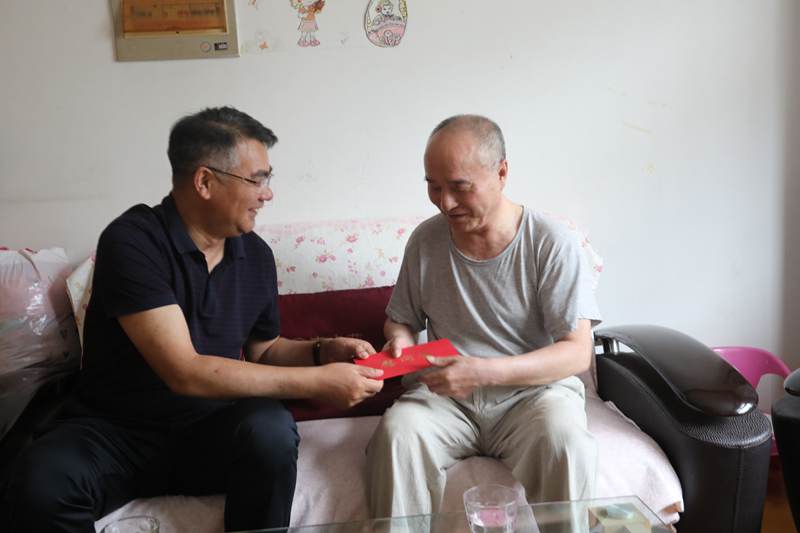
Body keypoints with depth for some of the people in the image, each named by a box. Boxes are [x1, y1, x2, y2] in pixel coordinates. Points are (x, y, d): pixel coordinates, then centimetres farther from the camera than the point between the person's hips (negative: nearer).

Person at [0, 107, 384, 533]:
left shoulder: (256, 255, 1)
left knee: (271, 429, -29)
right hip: (116, 430, -4)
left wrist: (321, 351, -3)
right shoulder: (132, 241, -18)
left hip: (211, 430, 4)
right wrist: (317, 382, -25)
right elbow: (184, 373, -25)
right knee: (41, 485, -34)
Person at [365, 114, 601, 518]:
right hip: (445, 395, 3)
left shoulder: (552, 243, -8)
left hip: (534, 388, -2)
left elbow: (578, 352, -12)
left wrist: (484, 371, -23)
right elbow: (400, 318, 18)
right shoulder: (424, 240, 4)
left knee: (565, 444, -34)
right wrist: (400, 340, -7)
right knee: (395, 433, -29)